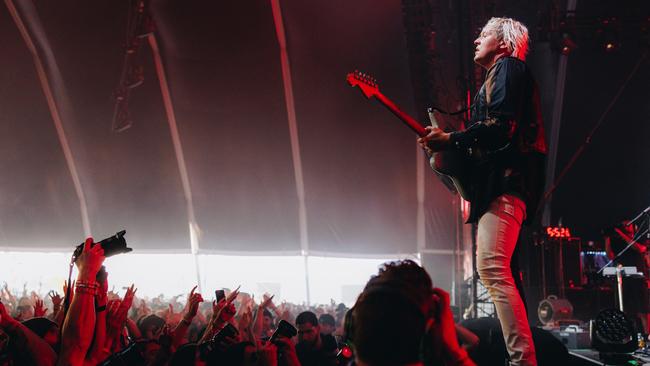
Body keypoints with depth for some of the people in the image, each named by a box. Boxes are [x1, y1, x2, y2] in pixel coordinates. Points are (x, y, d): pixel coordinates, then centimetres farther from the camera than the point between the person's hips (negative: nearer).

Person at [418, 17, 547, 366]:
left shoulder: (508, 67, 0)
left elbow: (501, 126, -15)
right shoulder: (498, 76, 29)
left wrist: (450, 139, -10)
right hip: (499, 183, 11)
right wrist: (445, 147, 17)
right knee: (498, 271, 10)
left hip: (505, 181, -11)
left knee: (491, 268, -21)